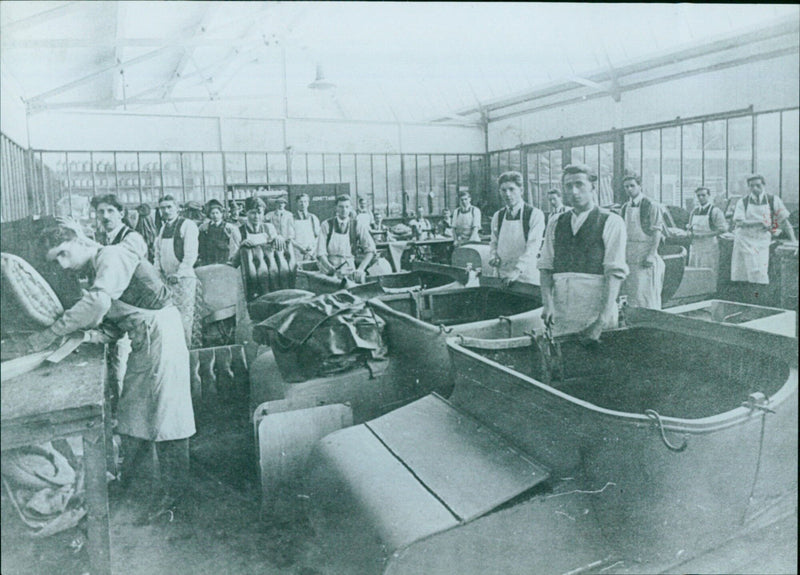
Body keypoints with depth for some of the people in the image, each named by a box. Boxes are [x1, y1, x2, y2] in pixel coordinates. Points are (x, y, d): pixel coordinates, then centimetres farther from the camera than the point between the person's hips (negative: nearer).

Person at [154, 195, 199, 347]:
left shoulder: (187, 225, -4)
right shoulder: (162, 228, 17)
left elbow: (191, 254, -11)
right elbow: (158, 253, 21)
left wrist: (178, 274, -15)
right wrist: (158, 272, 5)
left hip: (184, 278, -6)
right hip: (165, 278, 6)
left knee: (184, 316, -7)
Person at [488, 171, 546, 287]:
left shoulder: (535, 214, -6)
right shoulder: (497, 216, 10)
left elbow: (533, 247, -14)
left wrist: (517, 270, -25)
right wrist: (493, 256, -2)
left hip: (527, 278, -4)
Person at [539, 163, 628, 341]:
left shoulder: (611, 222, 2)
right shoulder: (555, 222, 14)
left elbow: (615, 272, -6)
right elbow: (545, 266, 9)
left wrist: (605, 315, -15)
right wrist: (547, 303, -5)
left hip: (595, 309, -3)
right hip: (560, 311, 3)